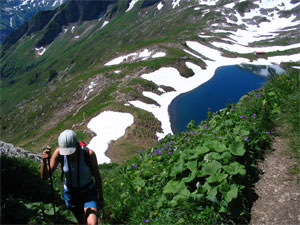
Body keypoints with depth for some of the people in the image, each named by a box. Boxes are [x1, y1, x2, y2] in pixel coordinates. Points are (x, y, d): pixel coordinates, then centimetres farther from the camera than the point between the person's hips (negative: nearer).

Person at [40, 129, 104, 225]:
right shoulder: (59, 153, -21)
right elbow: (44, 176, -19)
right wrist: (44, 160, -39)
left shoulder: (89, 153, -27)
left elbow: (97, 176, -12)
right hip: (70, 192, 2)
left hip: (89, 192, -2)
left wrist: (101, 197, -3)